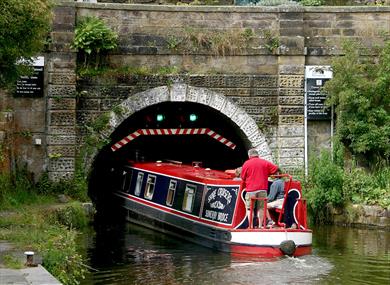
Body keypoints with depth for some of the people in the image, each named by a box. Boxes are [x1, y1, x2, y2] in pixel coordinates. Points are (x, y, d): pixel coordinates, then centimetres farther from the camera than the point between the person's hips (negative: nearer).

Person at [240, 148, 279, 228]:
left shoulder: (246, 164, 2)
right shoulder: (265, 162, 6)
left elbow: (243, 178, 6)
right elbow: (276, 169, 6)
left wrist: (242, 188, 22)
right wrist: (267, 173, 19)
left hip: (250, 190, -2)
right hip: (262, 189, 2)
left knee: (249, 208, 4)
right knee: (261, 208, 7)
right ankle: (260, 225, 4)